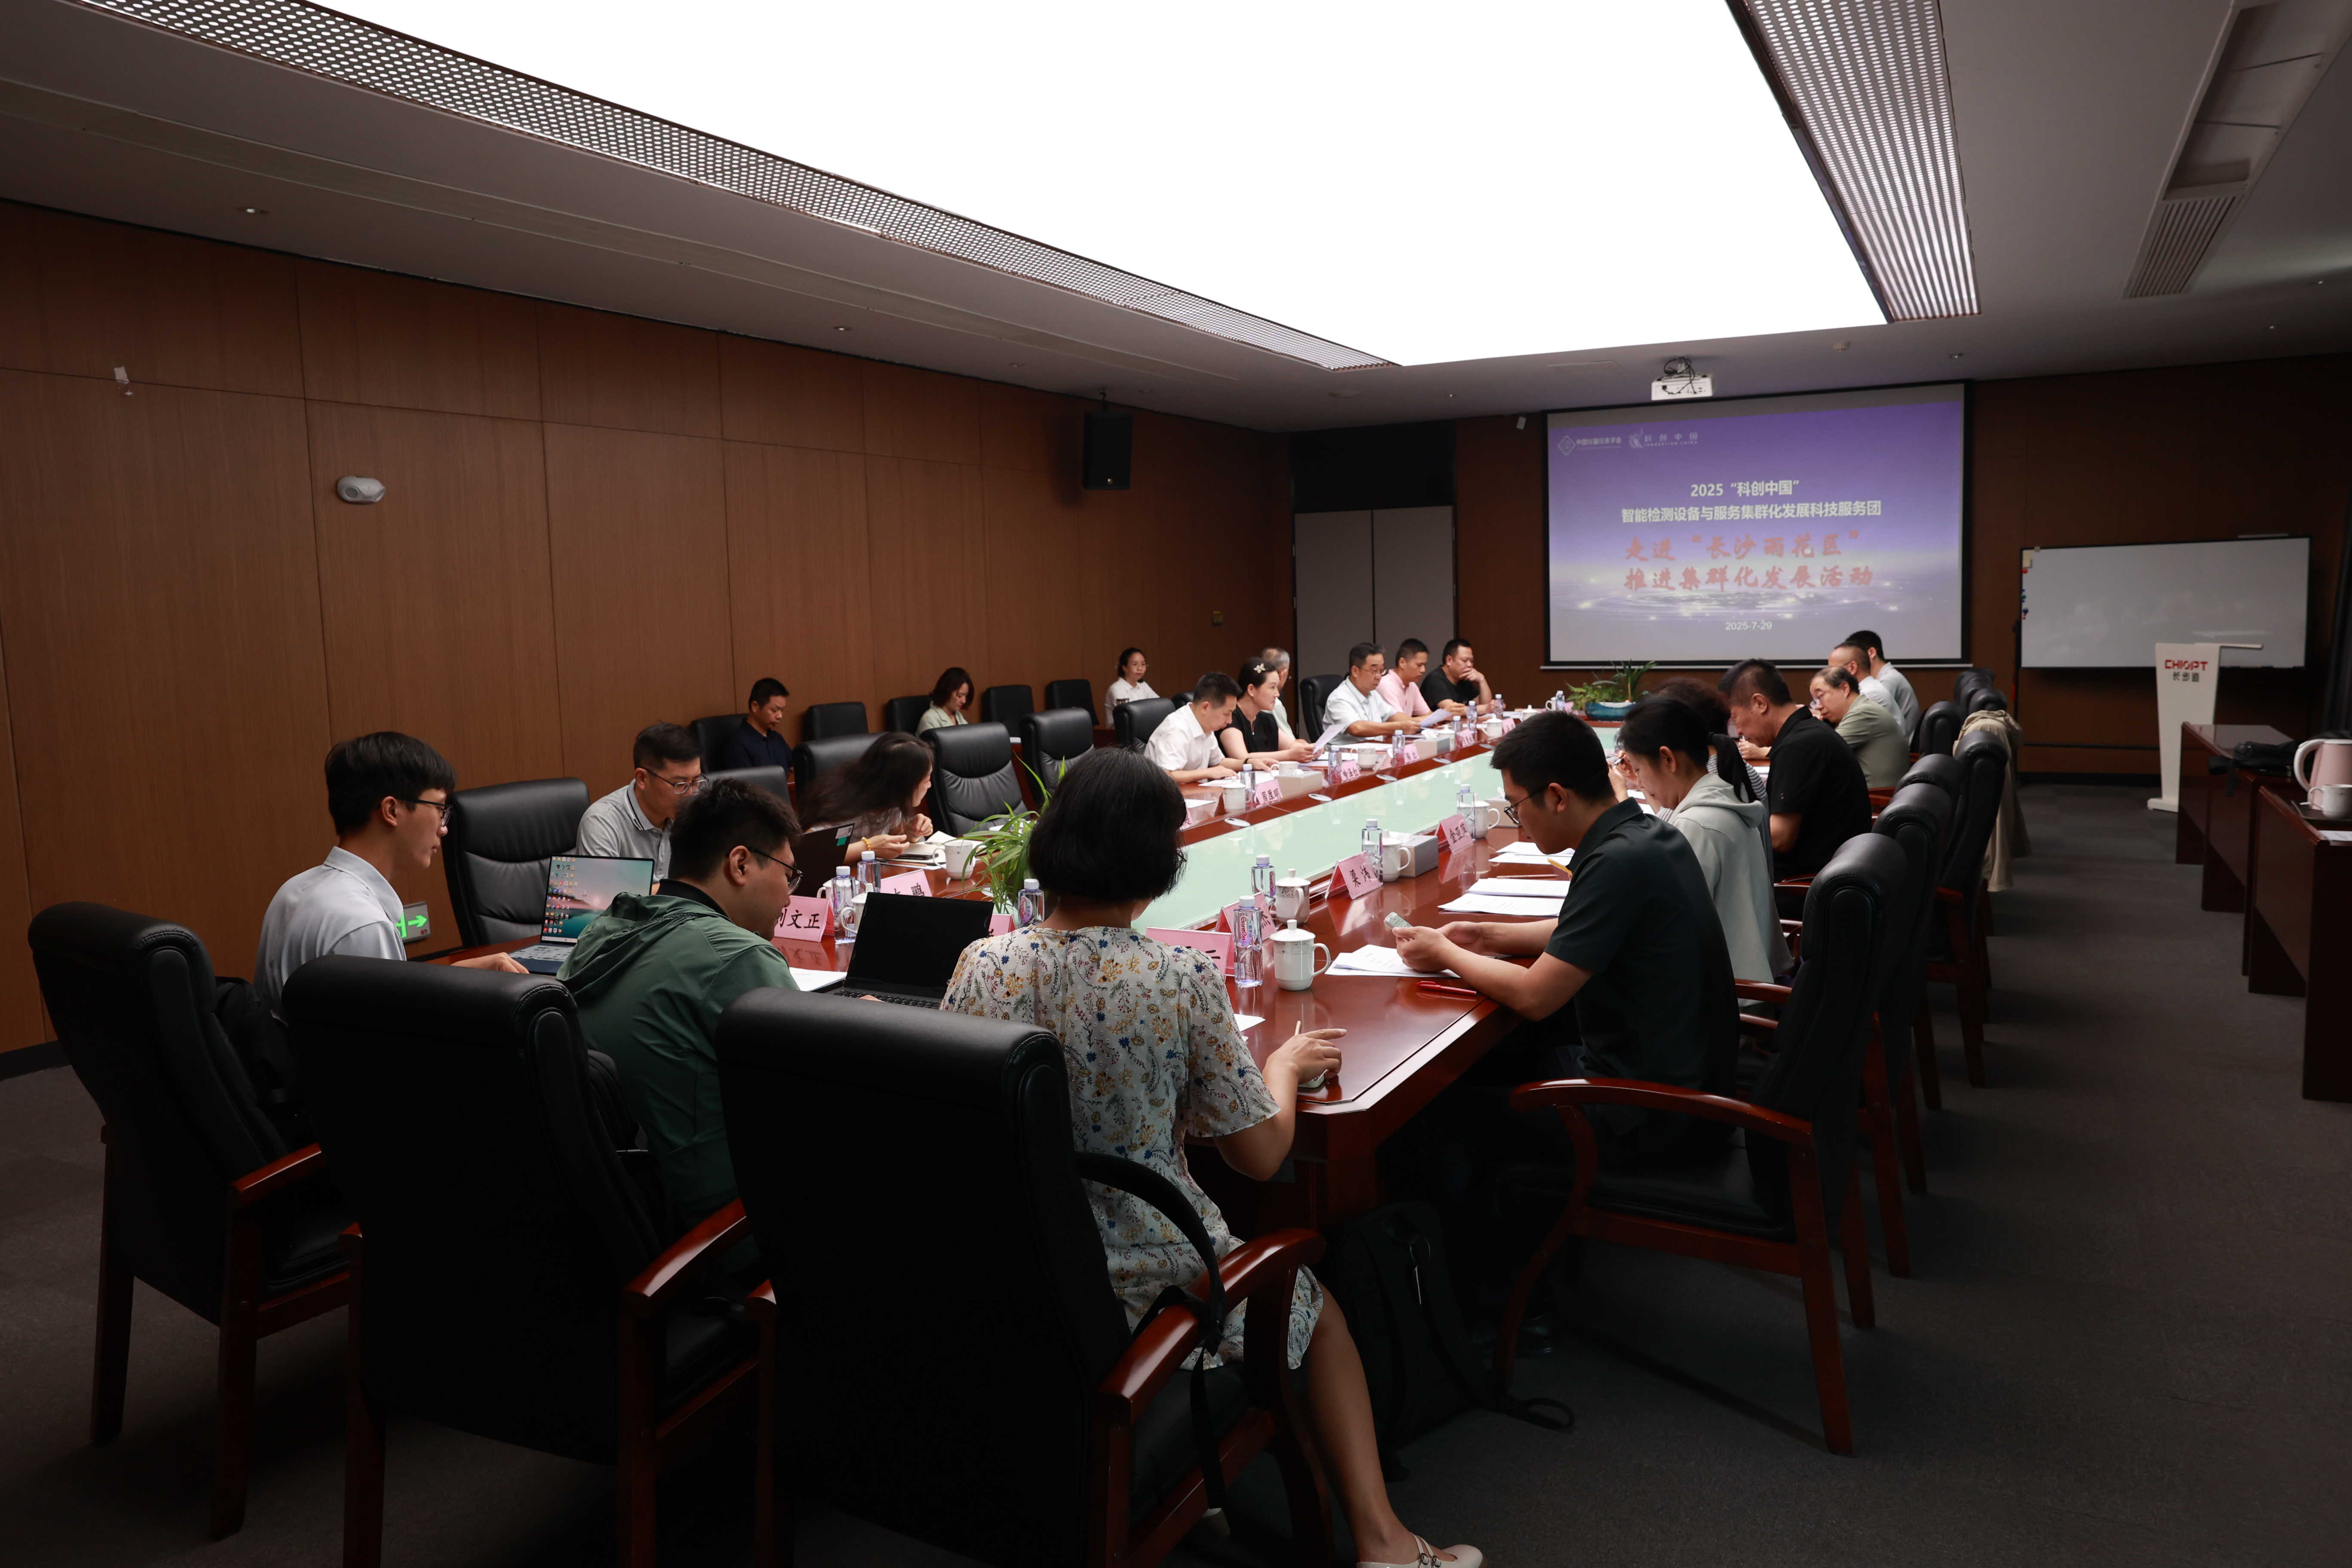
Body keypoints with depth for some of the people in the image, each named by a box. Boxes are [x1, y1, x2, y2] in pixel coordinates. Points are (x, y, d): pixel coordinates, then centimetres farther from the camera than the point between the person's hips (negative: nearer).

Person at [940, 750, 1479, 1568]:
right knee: (1318, 1309, 28)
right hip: (1147, 1277, -4)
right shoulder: (1180, 978, -21)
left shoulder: (982, 969, -11)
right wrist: (1284, 1063, 9)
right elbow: (1260, 1155, -11)